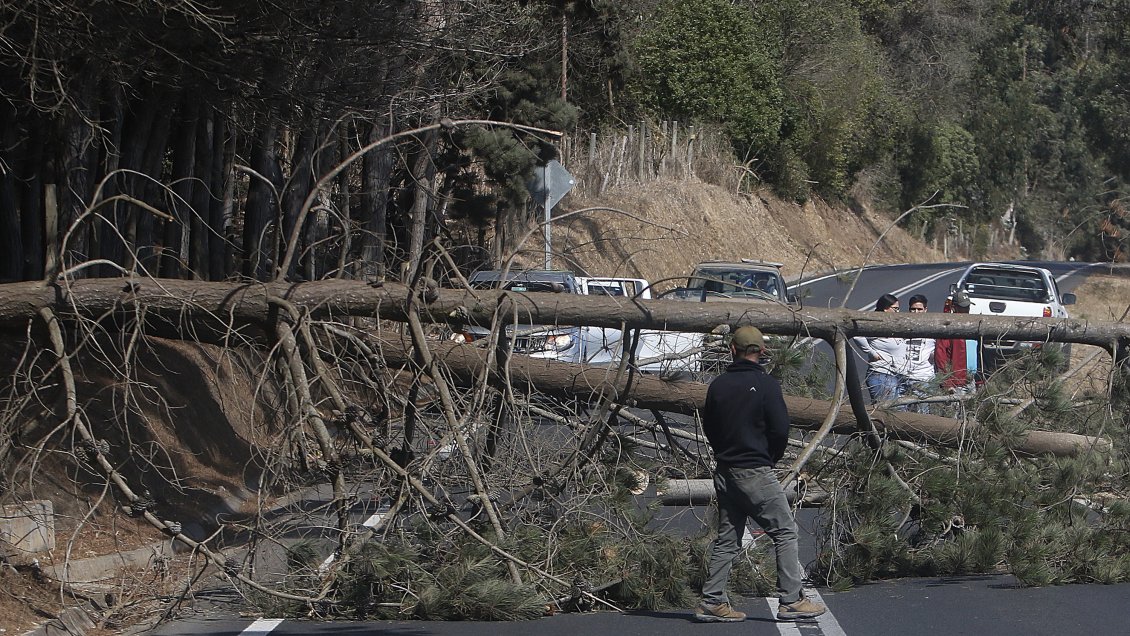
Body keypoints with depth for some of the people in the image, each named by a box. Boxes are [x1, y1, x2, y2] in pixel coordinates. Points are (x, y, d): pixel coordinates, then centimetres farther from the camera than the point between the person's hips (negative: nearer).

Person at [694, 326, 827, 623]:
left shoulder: (718, 385, 6)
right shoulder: (766, 384, -10)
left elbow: (708, 427, 13)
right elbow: (780, 429, -11)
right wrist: (770, 459, 6)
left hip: (724, 472, 6)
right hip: (756, 473, -6)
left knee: (726, 538, 12)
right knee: (785, 532, 1)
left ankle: (711, 602, 9)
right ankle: (791, 601, -3)